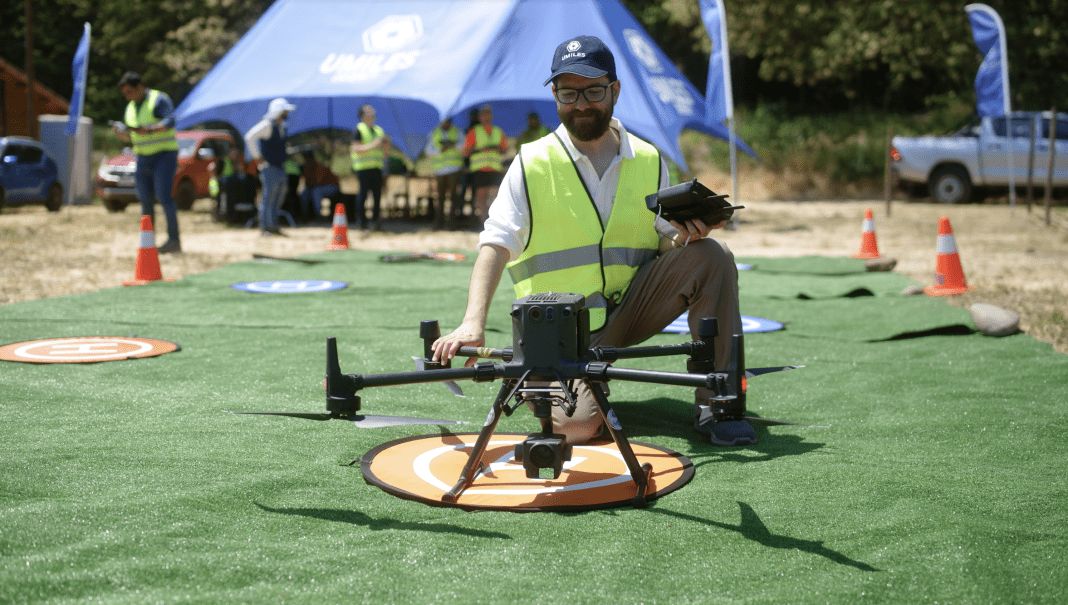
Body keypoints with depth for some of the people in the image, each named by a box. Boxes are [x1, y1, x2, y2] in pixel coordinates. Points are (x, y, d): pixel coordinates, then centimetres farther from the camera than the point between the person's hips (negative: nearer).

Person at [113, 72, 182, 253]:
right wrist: (120, 133, -3)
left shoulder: (159, 100, -6)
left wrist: (150, 130, -34)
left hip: (164, 155, -7)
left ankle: (174, 239, -16)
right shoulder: (130, 108, 17)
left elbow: (170, 121, -20)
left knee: (163, 196, -16)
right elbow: (130, 136, 20)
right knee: (146, 200, 2)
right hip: (143, 157, 7)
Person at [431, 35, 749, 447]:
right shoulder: (532, 163, -5)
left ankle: (716, 405, -11)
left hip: (630, 306, 3)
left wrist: (688, 234, -18)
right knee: (579, 424, -27)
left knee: (711, 256, -18)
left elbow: (665, 242, 8)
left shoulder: (648, 161, 5)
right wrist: (473, 322, -30)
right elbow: (496, 244, -15)